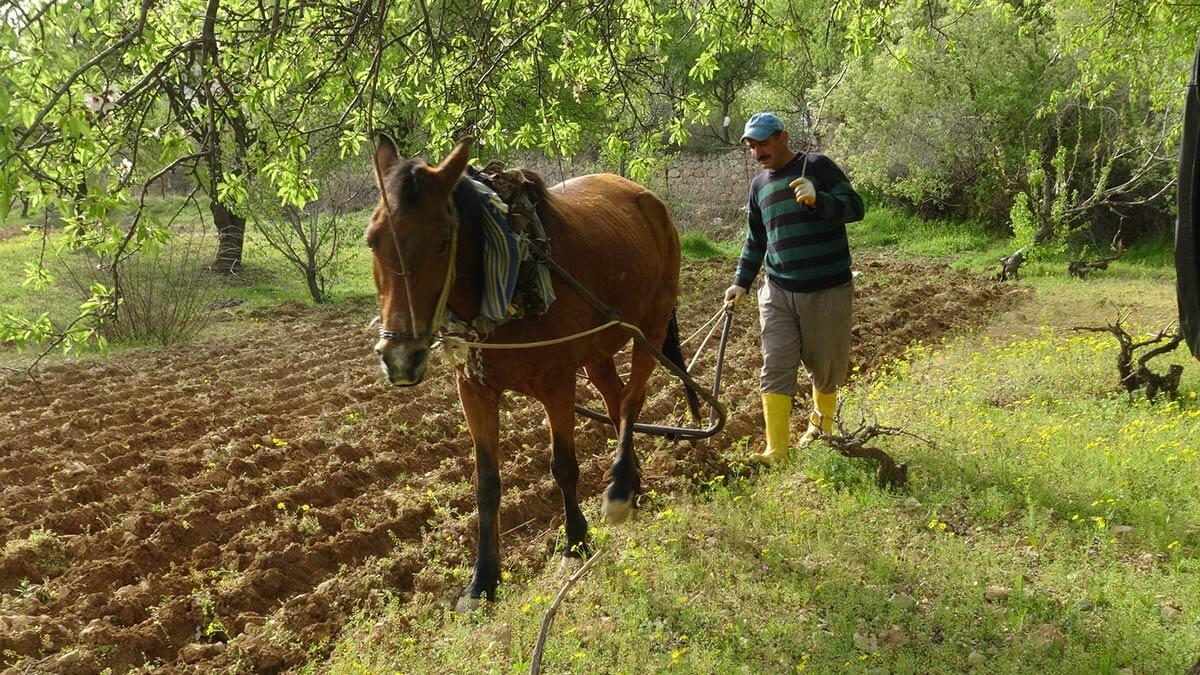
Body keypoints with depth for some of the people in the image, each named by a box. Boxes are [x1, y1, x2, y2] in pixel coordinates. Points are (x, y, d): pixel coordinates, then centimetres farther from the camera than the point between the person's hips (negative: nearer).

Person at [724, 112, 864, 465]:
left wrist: (818, 200, -29)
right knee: (775, 370, -7)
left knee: (825, 369, 10)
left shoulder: (818, 167, -5)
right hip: (778, 293, 4)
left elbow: (855, 207, -12)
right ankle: (776, 454, -7)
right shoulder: (759, 185, 12)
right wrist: (741, 282, 14)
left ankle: (821, 426, 36)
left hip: (828, 290, -4)